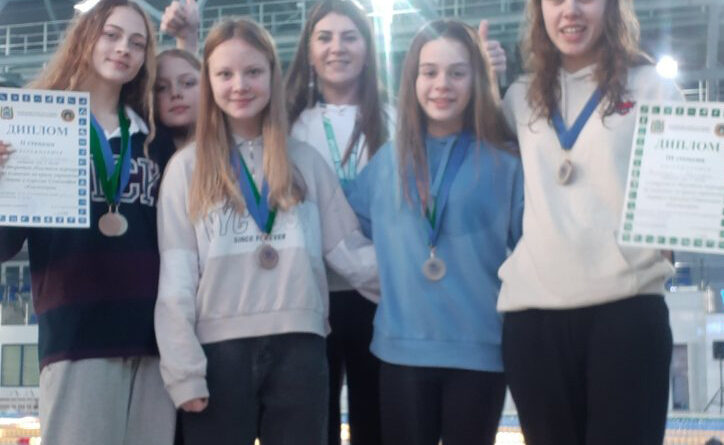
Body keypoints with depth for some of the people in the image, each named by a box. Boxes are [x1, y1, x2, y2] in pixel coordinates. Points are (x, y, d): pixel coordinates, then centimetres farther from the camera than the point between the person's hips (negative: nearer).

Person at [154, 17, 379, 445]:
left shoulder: (306, 161, 11)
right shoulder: (187, 167, 5)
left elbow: (349, 250, 9)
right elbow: (175, 279, 1)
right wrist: (184, 370, -6)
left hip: (298, 347, 2)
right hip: (219, 350, -1)